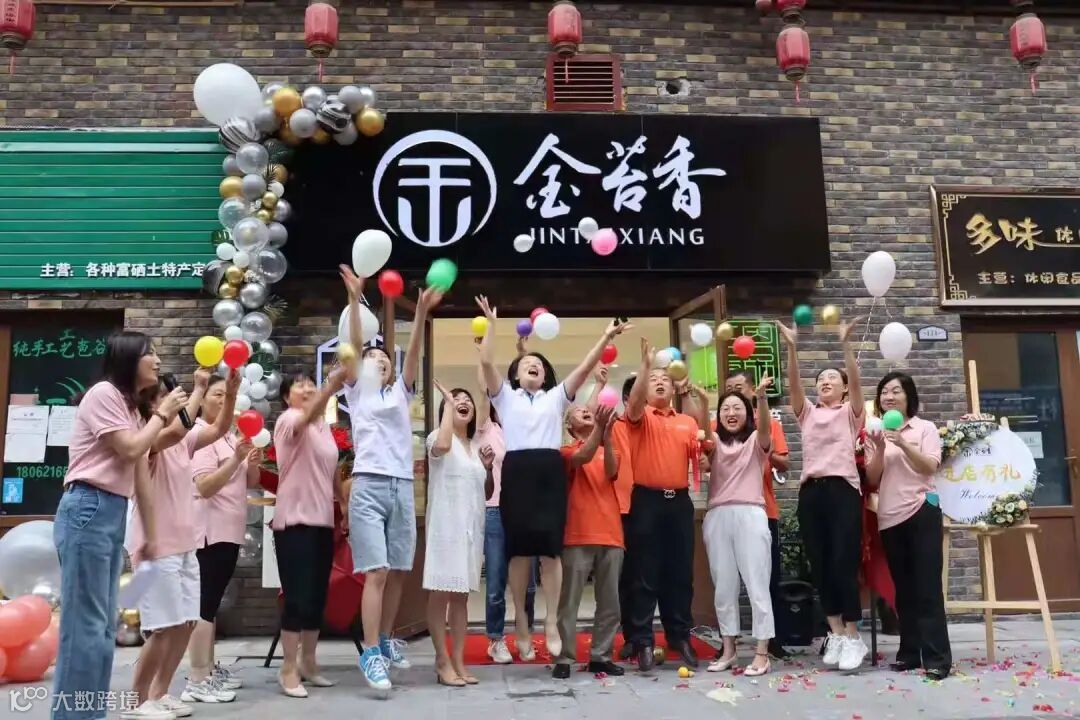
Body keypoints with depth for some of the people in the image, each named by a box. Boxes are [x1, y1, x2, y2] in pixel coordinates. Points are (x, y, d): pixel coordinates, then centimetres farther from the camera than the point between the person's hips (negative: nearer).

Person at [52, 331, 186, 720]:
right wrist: (162, 414, -1)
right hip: (88, 511, -9)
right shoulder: (103, 394, -6)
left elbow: (141, 473, 18)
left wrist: (150, 535, 16)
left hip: (115, 515, 9)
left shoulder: (134, 407, 20)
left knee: (103, 626, 10)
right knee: (85, 624, -8)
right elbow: (130, 450, -14)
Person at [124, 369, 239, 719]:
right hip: (156, 546, -9)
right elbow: (177, 429, -33)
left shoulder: (183, 441, 11)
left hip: (183, 544, 9)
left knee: (186, 623, 10)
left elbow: (218, 429, 4)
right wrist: (199, 388, -26)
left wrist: (231, 393, -10)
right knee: (165, 627, -7)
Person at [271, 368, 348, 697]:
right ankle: (289, 670, 3)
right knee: (298, 597, -8)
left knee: (317, 597, 11)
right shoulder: (287, 421, -9)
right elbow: (307, 417, -34)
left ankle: (308, 664, 22)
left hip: (322, 521, 7)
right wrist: (332, 387, -50)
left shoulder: (325, 428, 14)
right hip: (294, 521, -7)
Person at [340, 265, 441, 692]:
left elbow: (414, 353, 4)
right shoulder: (357, 391, 11)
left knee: (397, 572, 8)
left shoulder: (401, 391, 19)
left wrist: (422, 311, -10)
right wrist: (354, 299, -15)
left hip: (403, 487, 4)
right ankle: (371, 653, -8)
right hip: (369, 487, -4)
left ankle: (385, 640, 23)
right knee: (376, 572, -12)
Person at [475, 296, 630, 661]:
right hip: (517, 470, -1)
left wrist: (605, 338, 2)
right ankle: (521, 623, 8)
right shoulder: (506, 396, 17)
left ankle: (551, 623, 1)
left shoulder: (556, 396, 21)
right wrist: (491, 323, 1)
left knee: (550, 546, -4)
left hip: (551, 470, 1)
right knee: (519, 548, -1)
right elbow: (486, 362, 4)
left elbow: (584, 368, 12)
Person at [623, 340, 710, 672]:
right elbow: (634, 401, -18)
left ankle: (680, 636, 20)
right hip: (647, 500, -4)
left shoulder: (688, 422, 14)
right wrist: (646, 364, -26)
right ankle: (643, 642, 5)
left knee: (681, 573, 9)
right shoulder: (641, 416, 3)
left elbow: (702, 451, 7)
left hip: (679, 501, 4)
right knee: (645, 574, -1)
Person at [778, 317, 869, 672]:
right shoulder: (807, 413, 16)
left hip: (843, 489, -3)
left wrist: (846, 344, -21)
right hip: (810, 492, 4)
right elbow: (793, 383, 1)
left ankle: (853, 636, 4)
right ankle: (836, 633, 16)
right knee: (820, 566, 5)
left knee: (844, 563, -6)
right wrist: (792, 348, -13)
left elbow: (856, 380, -8)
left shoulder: (850, 412, 9)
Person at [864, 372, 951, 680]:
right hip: (889, 517, 4)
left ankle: (937, 657, -4)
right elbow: (872, 479, 5)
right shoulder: (876, 434, 12)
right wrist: (880, 449, -10)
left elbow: (930, 467, -9)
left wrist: (903, 444, -20)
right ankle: (910, 652, 13)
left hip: (921, 511, -4)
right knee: (903, 588, 7)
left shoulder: (925, 428, 3)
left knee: (927, 585, -6)